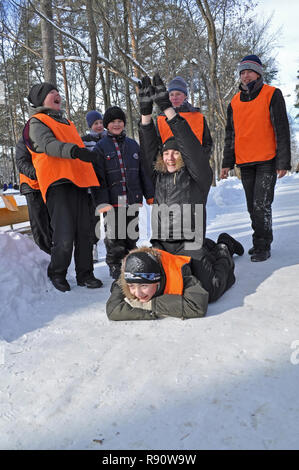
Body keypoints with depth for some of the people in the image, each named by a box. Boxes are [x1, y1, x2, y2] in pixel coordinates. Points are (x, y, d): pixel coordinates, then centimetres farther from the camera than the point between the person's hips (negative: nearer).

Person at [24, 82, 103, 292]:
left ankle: (85, 274, 13)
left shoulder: (67, 122, 28)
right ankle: (57, 273, 8)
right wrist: (73, 150, -36)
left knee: (84, 232, 4)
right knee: (65, 236, -12)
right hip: (58, 183, -7)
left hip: (79, 183, 7)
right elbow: (48, 145, -17)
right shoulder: (37, 122, 3)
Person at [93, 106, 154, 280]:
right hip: (113, 200, -3)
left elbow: (143, 171, 15)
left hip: (133, 199, 4)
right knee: (115, 236, -1)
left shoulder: (133, 145, 13)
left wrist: (149, 194, 10)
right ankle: (115, 266, 14)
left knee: (132, 234, 10)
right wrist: (102, 201, -13)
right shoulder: (100, 147, 2)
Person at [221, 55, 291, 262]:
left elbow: (282, 130, -5)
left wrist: (283, 161, -11)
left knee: (262, 205, -10)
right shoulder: (235, 102, 13)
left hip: (267, 161, -5)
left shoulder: (272, 95, -1)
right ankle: (261, 242, 23)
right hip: (245, 163, 5)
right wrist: (227, 162, 9)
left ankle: (263, 247, 1)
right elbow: (231, 134, 16)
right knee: (252, 206, 10)